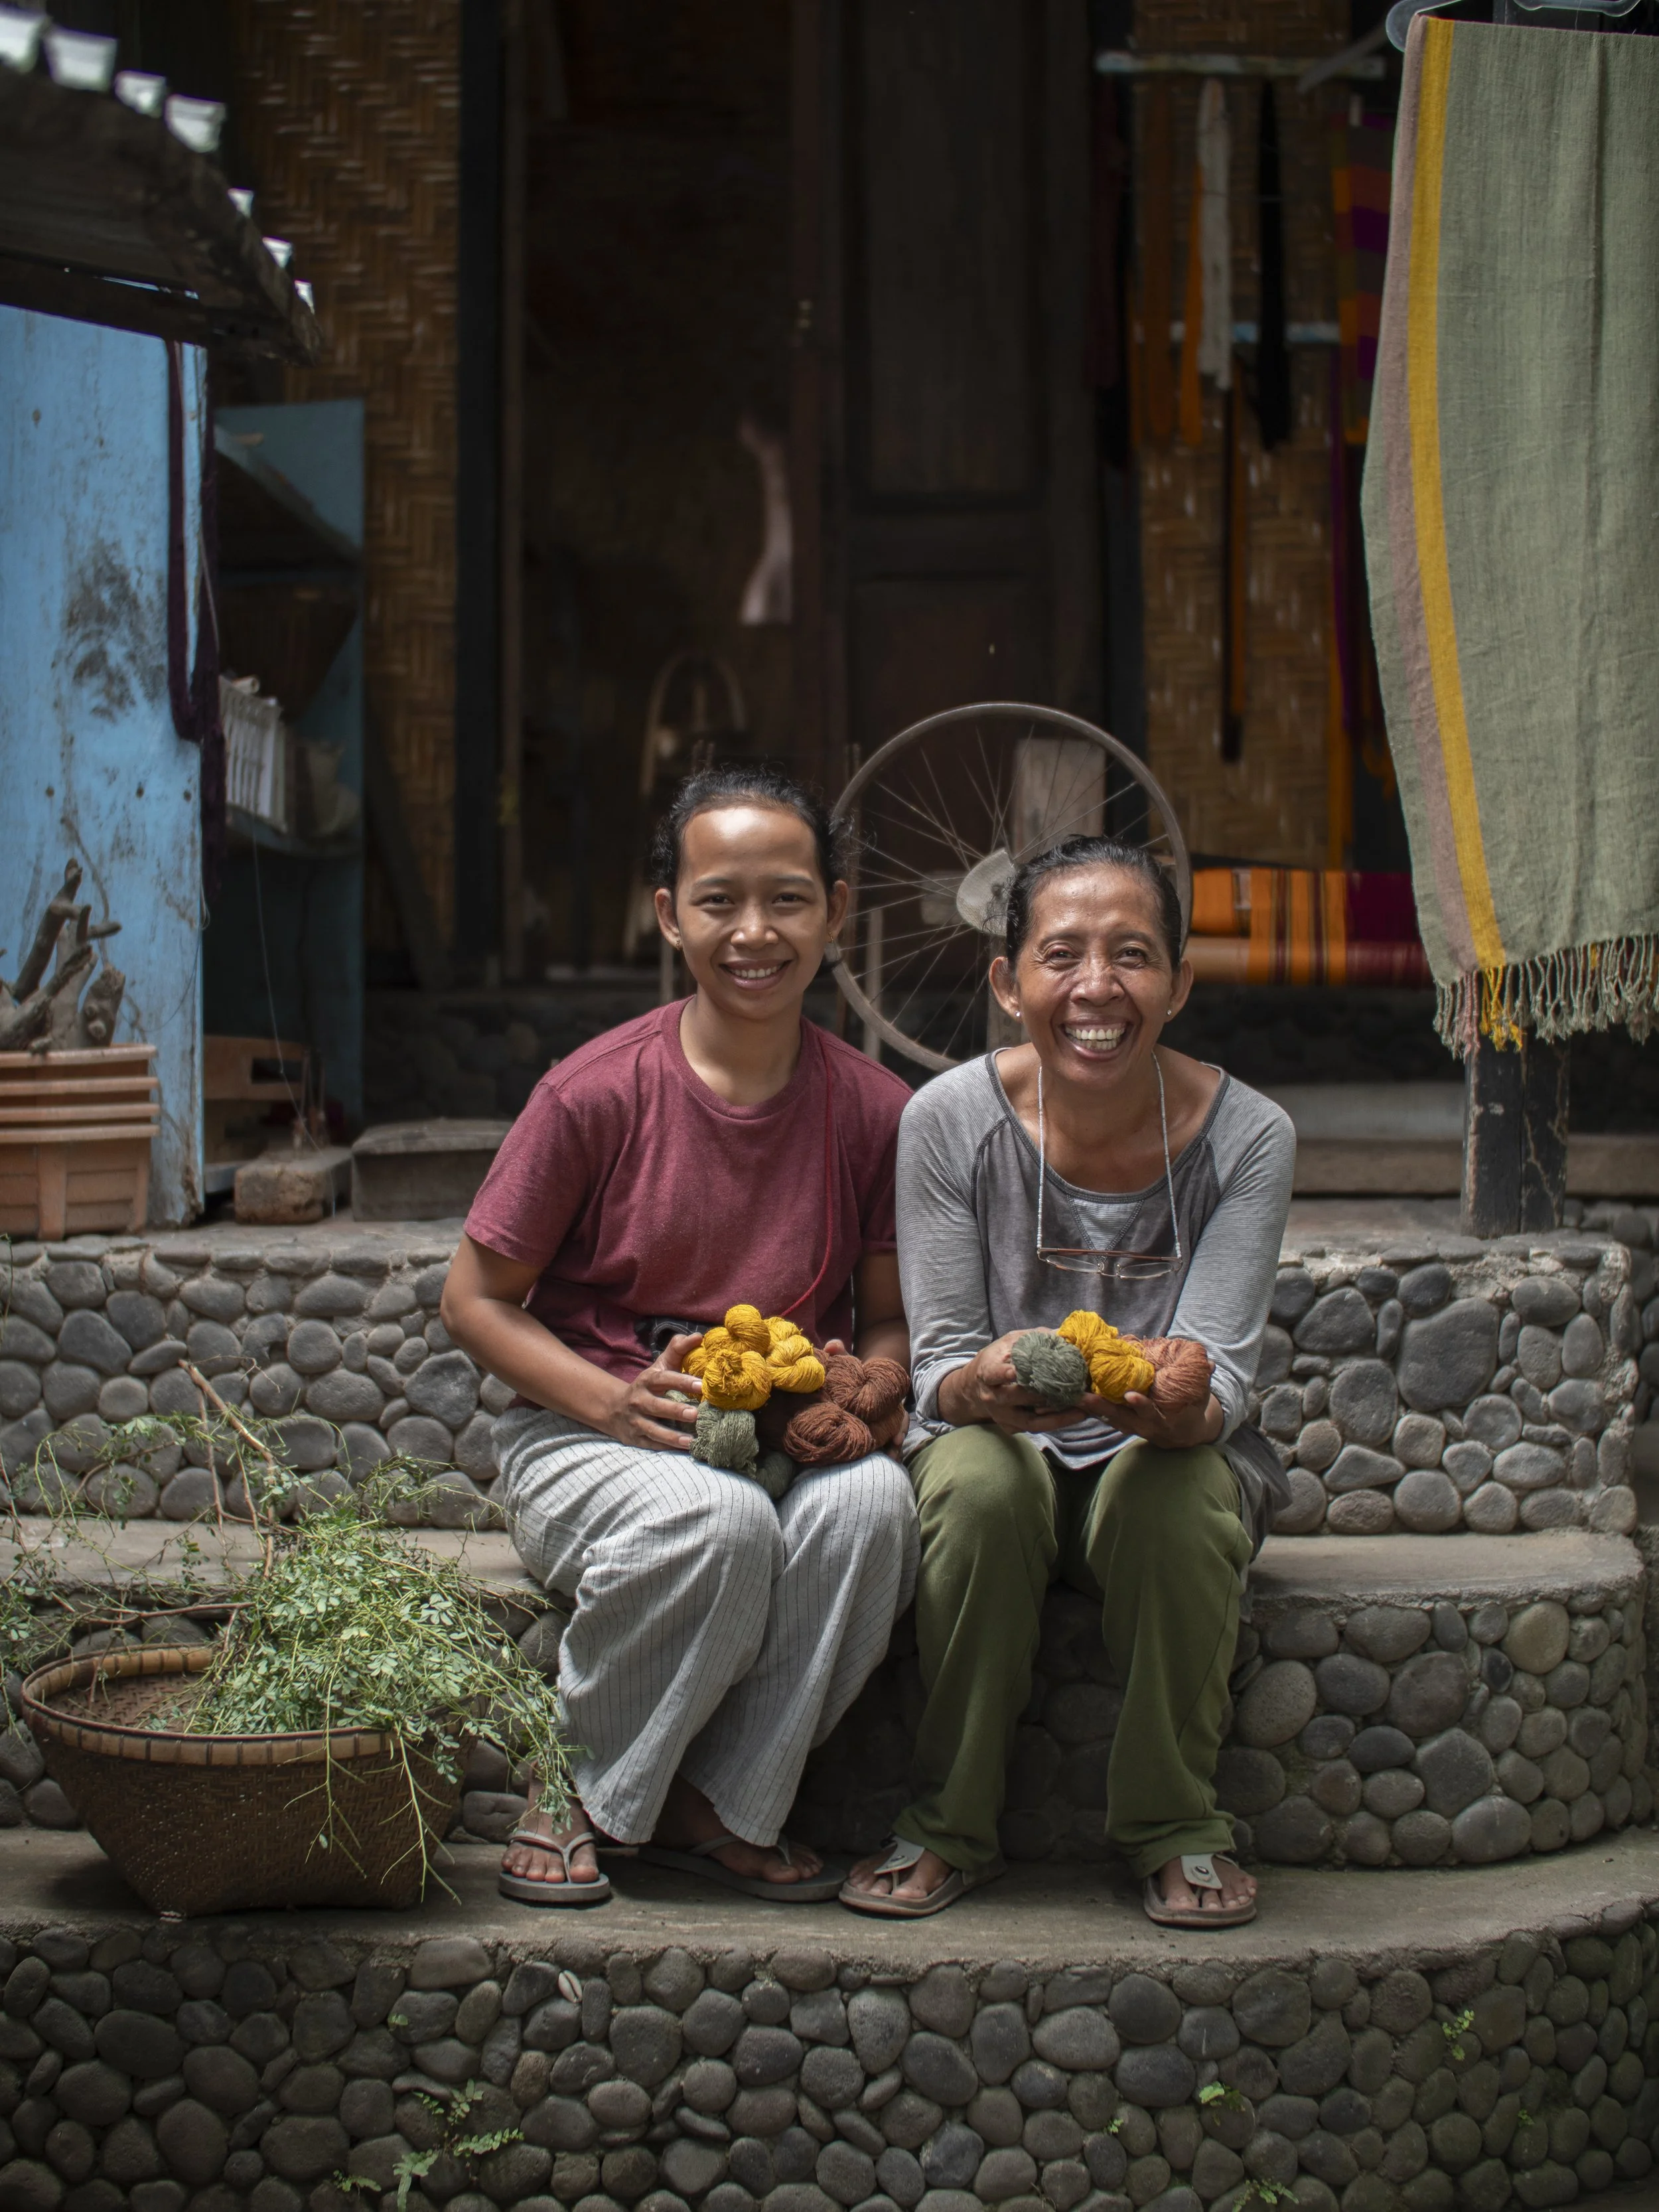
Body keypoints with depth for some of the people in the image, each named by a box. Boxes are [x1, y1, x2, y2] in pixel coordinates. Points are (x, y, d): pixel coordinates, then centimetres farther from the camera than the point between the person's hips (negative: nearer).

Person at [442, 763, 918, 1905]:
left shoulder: (875, 1110, -3)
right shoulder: (594, 1094, -11)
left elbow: (891, 1317, 8)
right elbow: (476, 1299, -4)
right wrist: (620, 1401, -18)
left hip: (788, 1438, 3)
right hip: (584, 1435, -3)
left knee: (873, 1501, -30)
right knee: (720, 1520, -35)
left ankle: (720, 1807, -10)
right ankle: (578, 1794, -8)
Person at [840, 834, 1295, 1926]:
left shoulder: (1246, 1135, -13)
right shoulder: (950, 1120, -13)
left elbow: (1219, 1374, -17)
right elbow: (941, 1364, -12)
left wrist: (1176, 1405, -42)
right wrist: (984, 1386, -37)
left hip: (1170, 1457, 0)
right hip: (1005, 1444, 0)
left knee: (1170, 1484, -33)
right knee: (980, 1481, -33)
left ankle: (1176, 1826, -11)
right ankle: (951, 1824, -13)